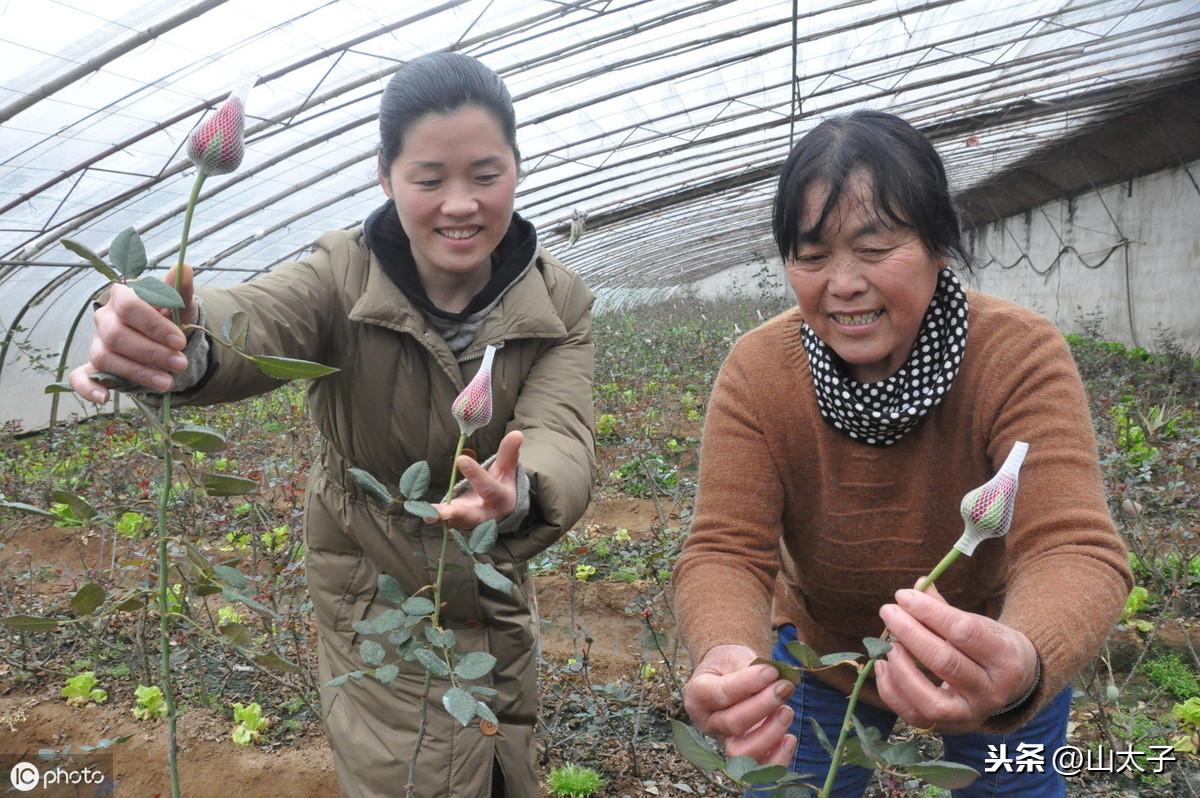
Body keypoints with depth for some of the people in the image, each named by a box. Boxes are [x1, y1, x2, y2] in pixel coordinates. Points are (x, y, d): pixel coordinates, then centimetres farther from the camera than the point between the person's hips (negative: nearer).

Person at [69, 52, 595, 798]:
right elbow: (254, 322, -41)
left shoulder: (560, 304, -13)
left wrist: (517, 494, -52)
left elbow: (563, 437, -28)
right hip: (377, 609, -3)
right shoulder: (342, 278, -20)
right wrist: (179, 344, -66)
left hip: (496, 601, 4)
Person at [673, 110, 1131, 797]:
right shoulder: (756, 374, -24)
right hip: (821, 656, 1)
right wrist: (729, 658, -50)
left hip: (1000, 656, 0)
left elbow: (1075, 552, -36)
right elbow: (725, 554, -27)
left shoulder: (1022, 356, -28)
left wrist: (1024, 665, -59)